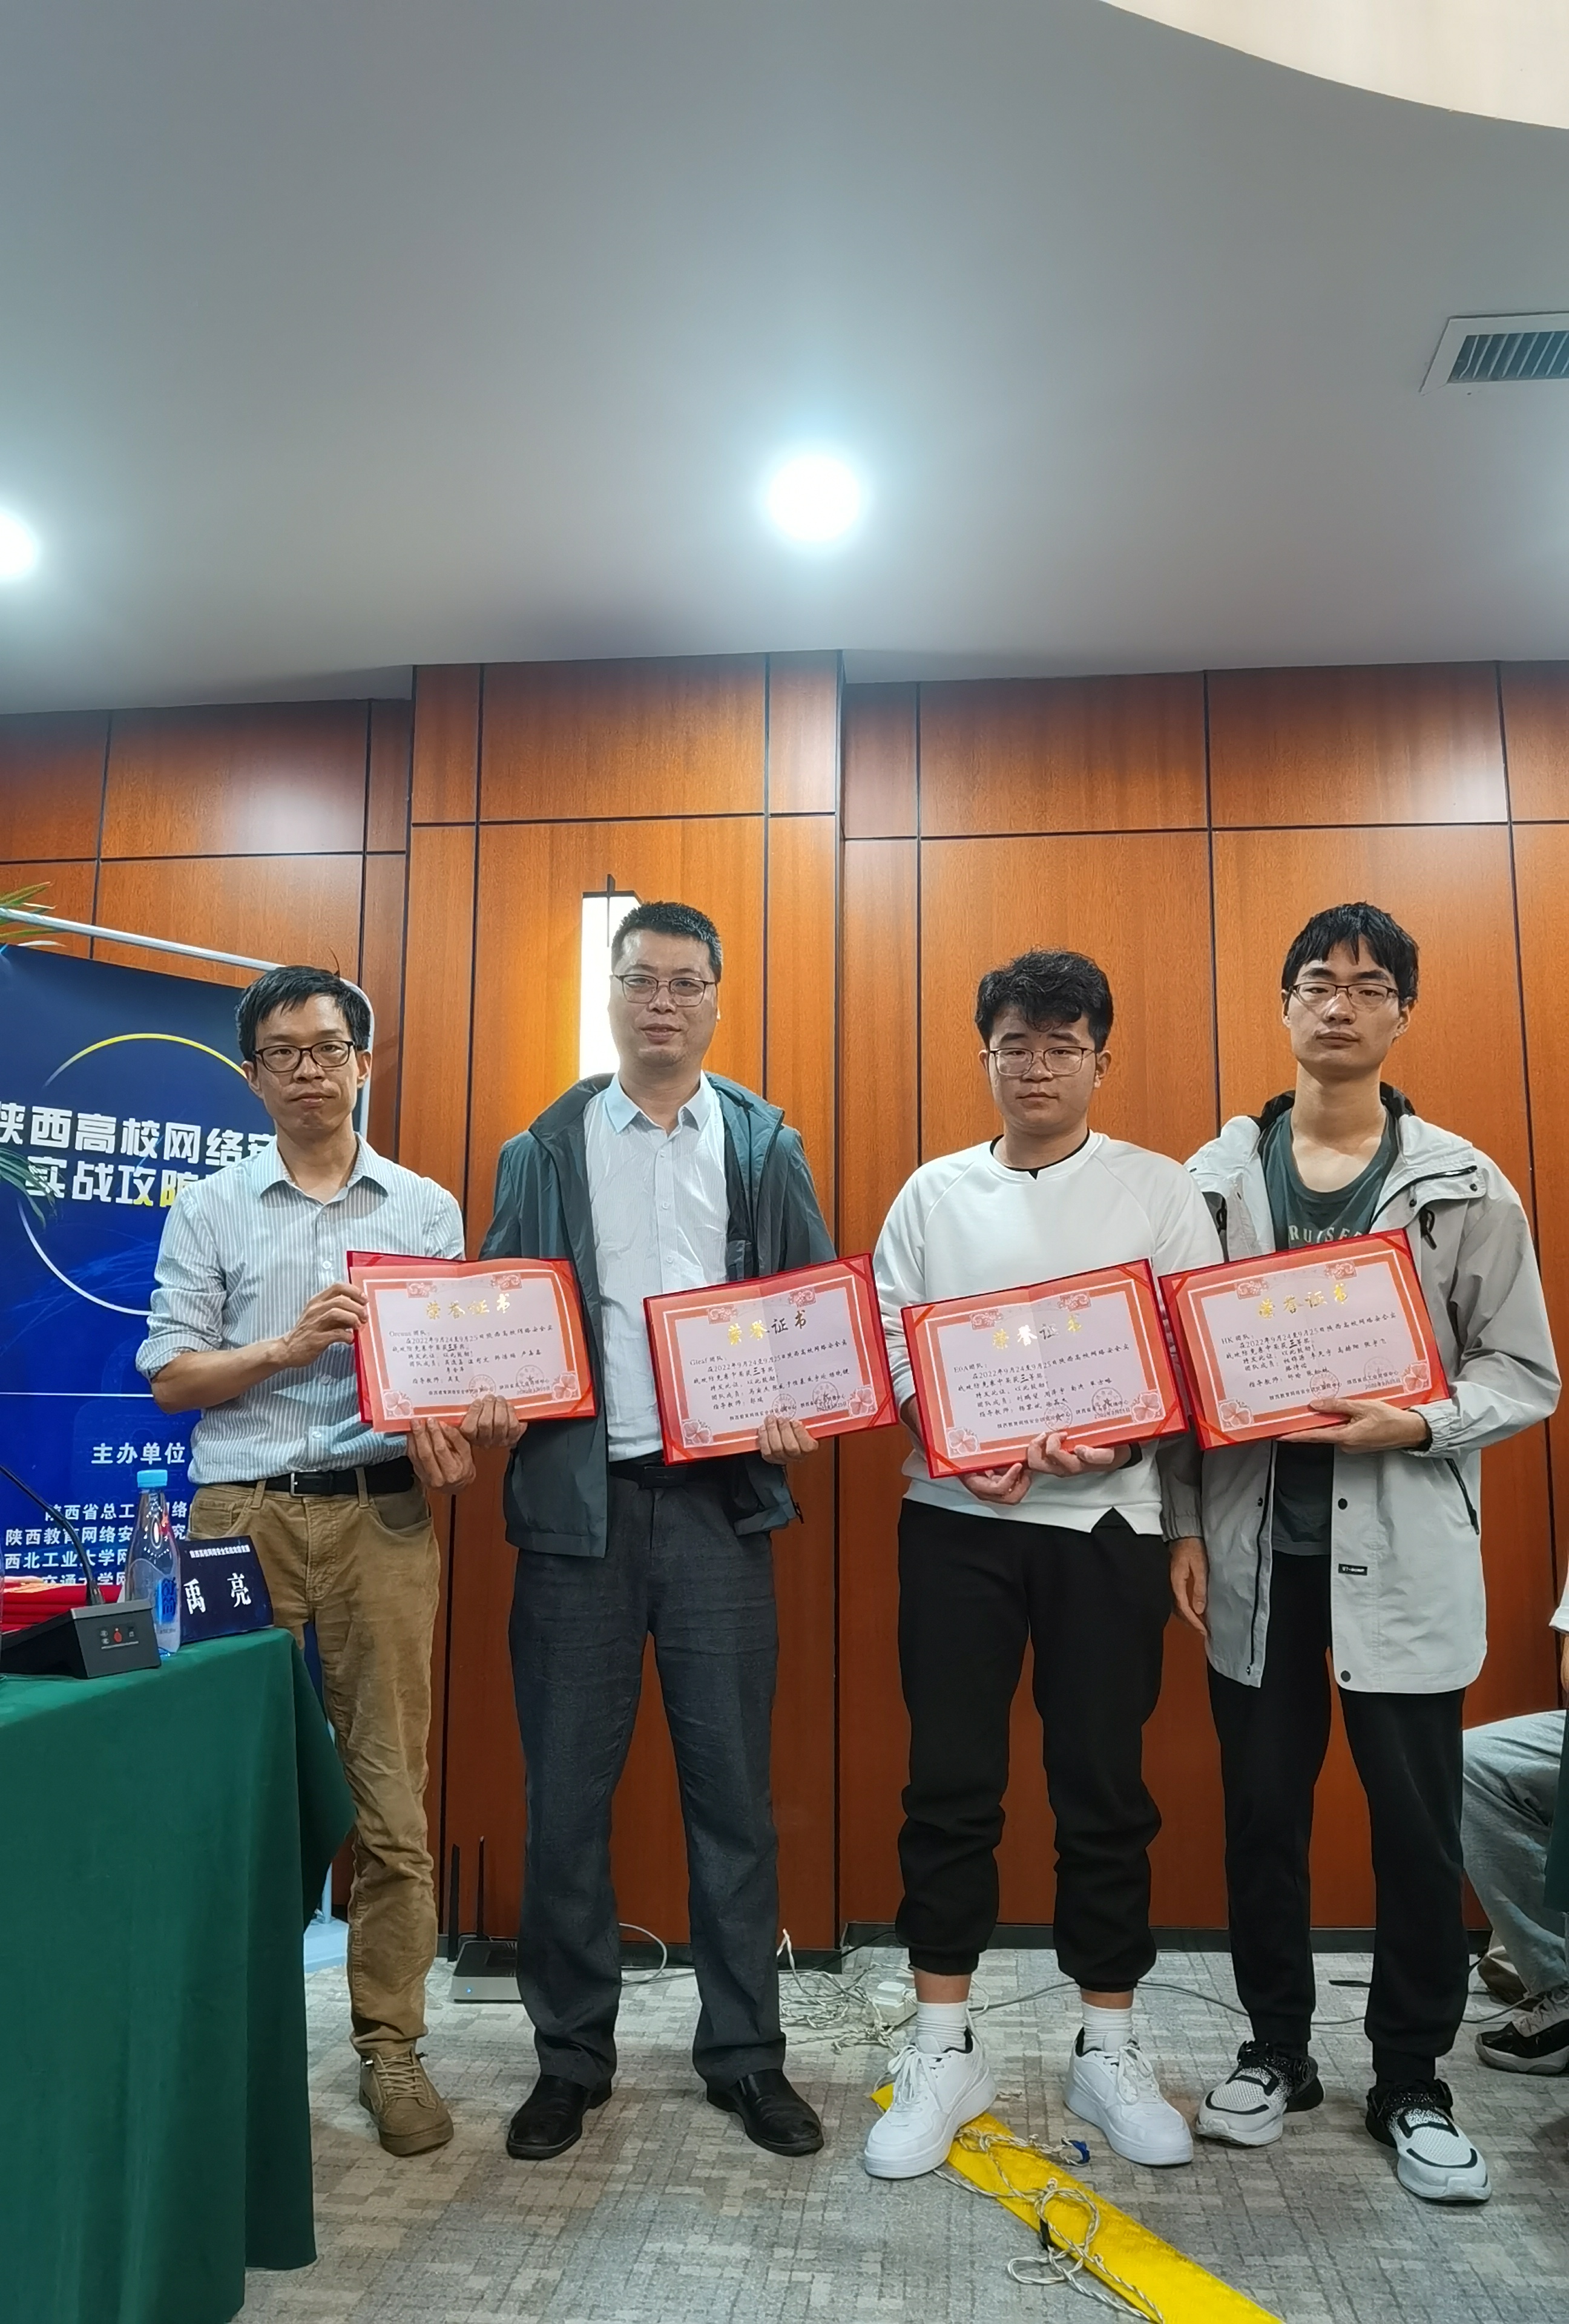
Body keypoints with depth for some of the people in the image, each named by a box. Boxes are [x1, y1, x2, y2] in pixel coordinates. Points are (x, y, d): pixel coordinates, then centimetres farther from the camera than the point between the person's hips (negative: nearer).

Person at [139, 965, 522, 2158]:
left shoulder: (428, 1208, 10)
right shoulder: (210, 1210, 9)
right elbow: (169, 1376, 4)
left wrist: (448, 1427, -14)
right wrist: (287, 1348, -11)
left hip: (383, 1514, 0)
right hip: (243, 1513, 0)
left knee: (390, 1791, 2)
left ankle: (391, 2044, 15)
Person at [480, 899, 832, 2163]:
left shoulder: (766, 1145, 8)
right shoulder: (543, 1149, 8)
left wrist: (804, 1416, -11)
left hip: (719, 1495, 0)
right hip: (577, 1495, 1)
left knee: (732, 1784, 8)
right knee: (567, 1790, 8)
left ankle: (746, 2052, 24)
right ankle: (571, 2054, 26)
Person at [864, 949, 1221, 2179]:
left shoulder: (1160, 1189, 3)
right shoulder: (933, 1191, 8)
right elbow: (886, 1346, 3)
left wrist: (1120, 1436, -20)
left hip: (1107, 1519, -1)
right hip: (955, 1521, 1)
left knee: (1106, 1789, 8)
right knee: (951, 1785, 6)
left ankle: (1109, 2049, 26)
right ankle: (944, 2051, 21)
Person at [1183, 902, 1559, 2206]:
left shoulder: (1464, 1185, 0)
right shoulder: (1217, 1177, 3)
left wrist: (1413, 1424, -18)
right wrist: (1182, 1529, 0)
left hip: (1403, 1551, -1)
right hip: (1259, 1544, 1)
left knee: (1417, 1824, 9)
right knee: (1262, 1812, 12)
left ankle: (1413, 2083, 29)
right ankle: (1277, 2050, 32)